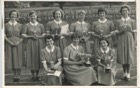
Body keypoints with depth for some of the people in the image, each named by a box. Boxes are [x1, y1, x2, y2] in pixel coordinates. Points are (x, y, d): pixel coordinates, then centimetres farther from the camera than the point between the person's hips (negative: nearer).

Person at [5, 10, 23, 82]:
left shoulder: (20, 25, 7)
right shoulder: (6, 25, 5)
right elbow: (4, 36, 0)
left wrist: (18, 42, -12)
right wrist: (10, 42, -13)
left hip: (18, 44, 0)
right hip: (9, 44, 0)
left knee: (18, 59, -1)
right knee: (11, 60, 0)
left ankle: (18, 76, 7)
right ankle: (14, 76, 11)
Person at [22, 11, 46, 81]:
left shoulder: (40, 25, 8)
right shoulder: (27, 25, 5)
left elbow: (44, 34, 8)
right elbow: (23, 35, 1)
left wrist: (38, 36, -10)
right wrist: (31, 36, -12)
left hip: (39, 43, 1)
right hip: (30, 44, -1)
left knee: (38, 58, 0)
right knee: (31, 58, -3)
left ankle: (37, 74, 13)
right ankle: (33, 75, 9)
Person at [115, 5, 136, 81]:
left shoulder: (132, 21, 6)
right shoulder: (118, 21, 9)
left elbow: (134, 31, 7)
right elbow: (116, 32, 5)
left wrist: (132, 31, -12)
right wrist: (121, 31, -12)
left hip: (129, 40, -1)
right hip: (121, 40, 1)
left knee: (129, 56, -4)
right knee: (122, 56, 0)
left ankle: (128, 74, 3)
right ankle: (125, 73, 12)